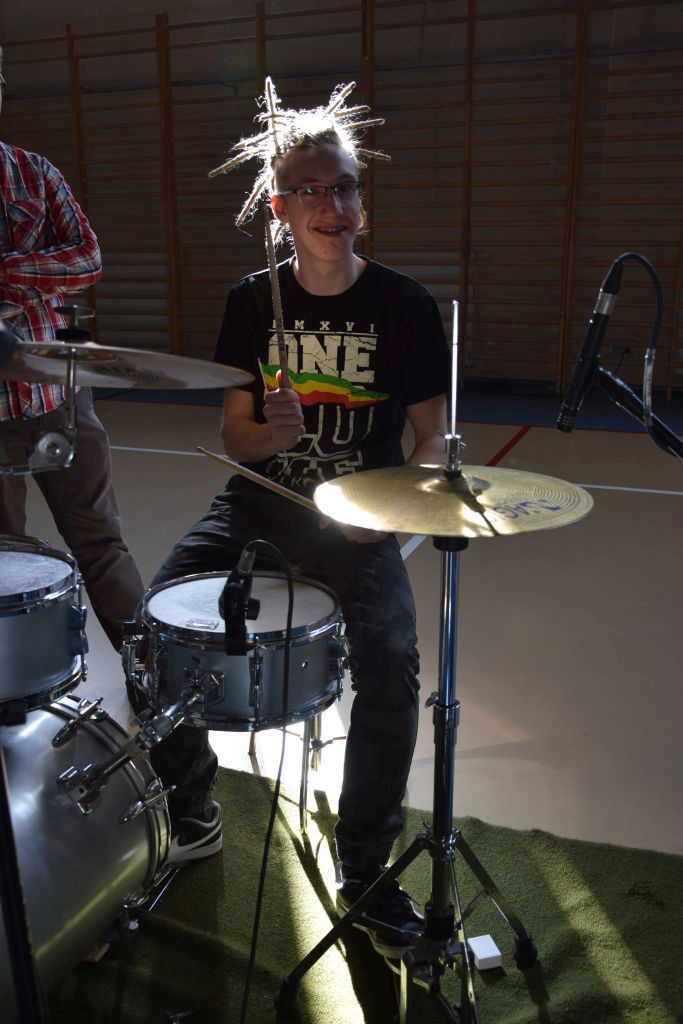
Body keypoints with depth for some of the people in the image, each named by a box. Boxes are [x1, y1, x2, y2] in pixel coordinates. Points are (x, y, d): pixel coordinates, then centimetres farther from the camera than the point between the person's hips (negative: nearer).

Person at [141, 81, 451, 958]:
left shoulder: (403, 306, -4)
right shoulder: (253, 301, 3)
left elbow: (430, 435, 2)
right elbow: (234, 433, 6)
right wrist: (271, 433, -17)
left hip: (358, 517, -2)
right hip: (260, 502, 3)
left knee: (391, 666, -26)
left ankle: (363, 871, 0)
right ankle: (193, 816, 11)